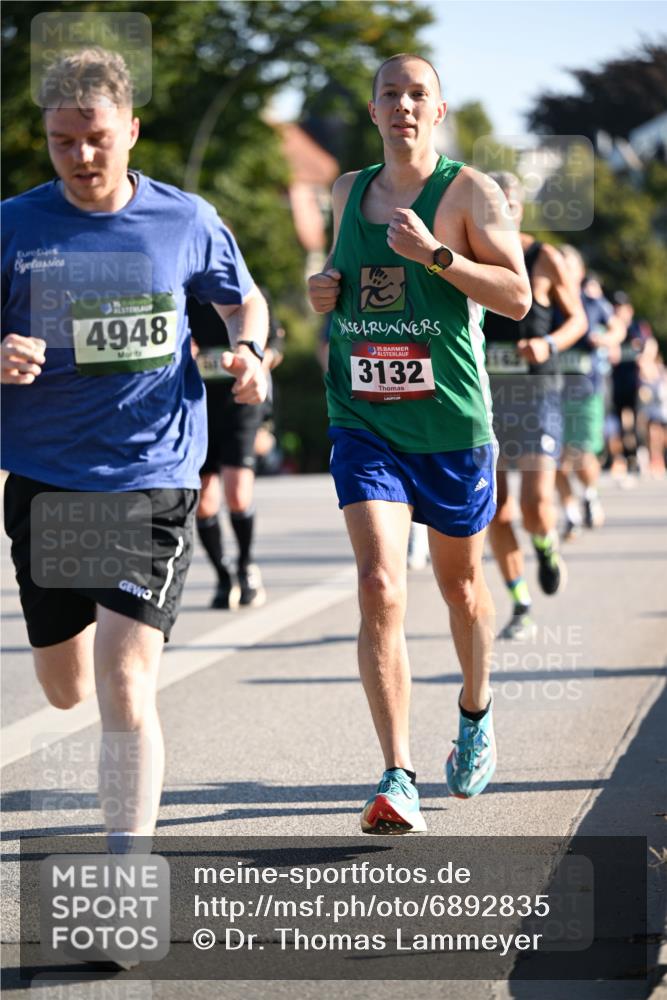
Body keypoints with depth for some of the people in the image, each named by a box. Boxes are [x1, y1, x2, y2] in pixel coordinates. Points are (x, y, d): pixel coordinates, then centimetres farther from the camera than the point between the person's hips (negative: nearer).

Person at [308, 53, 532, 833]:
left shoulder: (467, 191, -4)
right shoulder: (349, 192, 10)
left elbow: (518, 297, -11)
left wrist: (435, 253, -23)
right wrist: (324, 290, 4)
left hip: (451, 424, -2)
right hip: (364, 424, 2)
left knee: (459, 583, 16)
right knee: (380, 587, -16)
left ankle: (475, 714, 46)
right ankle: (398, 778, -17)